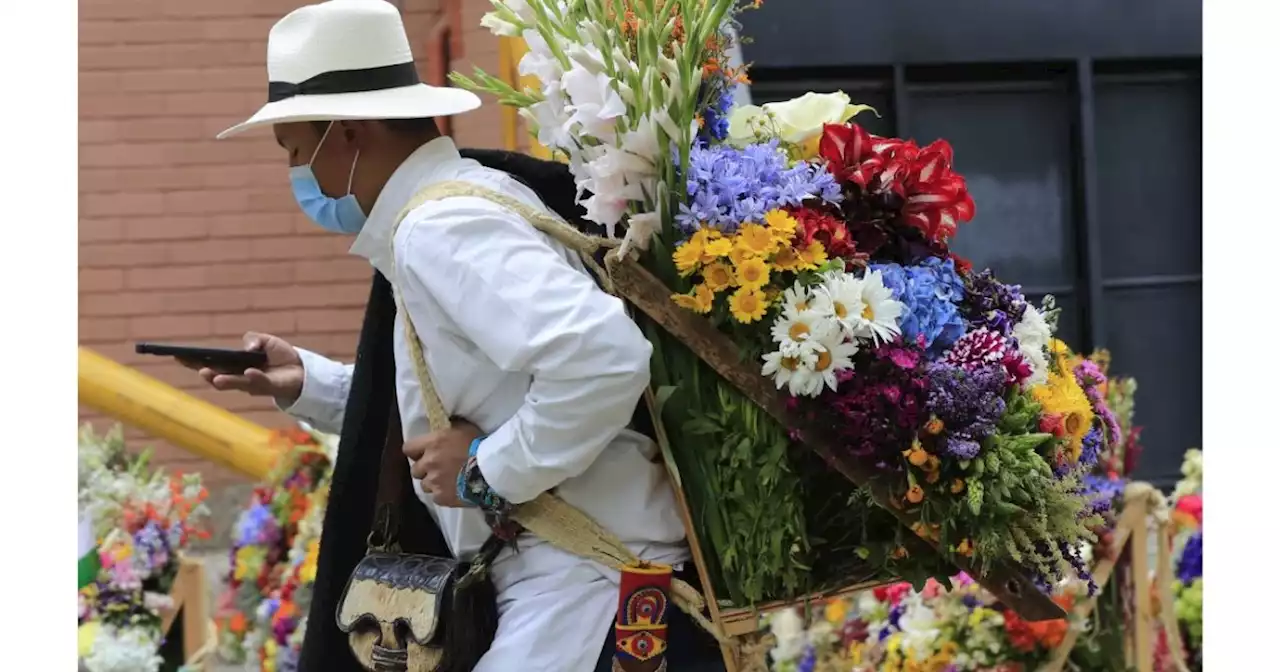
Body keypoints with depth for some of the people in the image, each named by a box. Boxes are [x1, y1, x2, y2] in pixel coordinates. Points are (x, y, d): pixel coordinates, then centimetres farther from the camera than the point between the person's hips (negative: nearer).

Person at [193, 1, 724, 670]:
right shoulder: (431, 219, 12)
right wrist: (304, 383, 15)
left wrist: (493, 466, -21)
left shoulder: (441, 228, -19)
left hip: (585, 587, -10)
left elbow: (605, 357, -33)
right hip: (552, 574, 10)